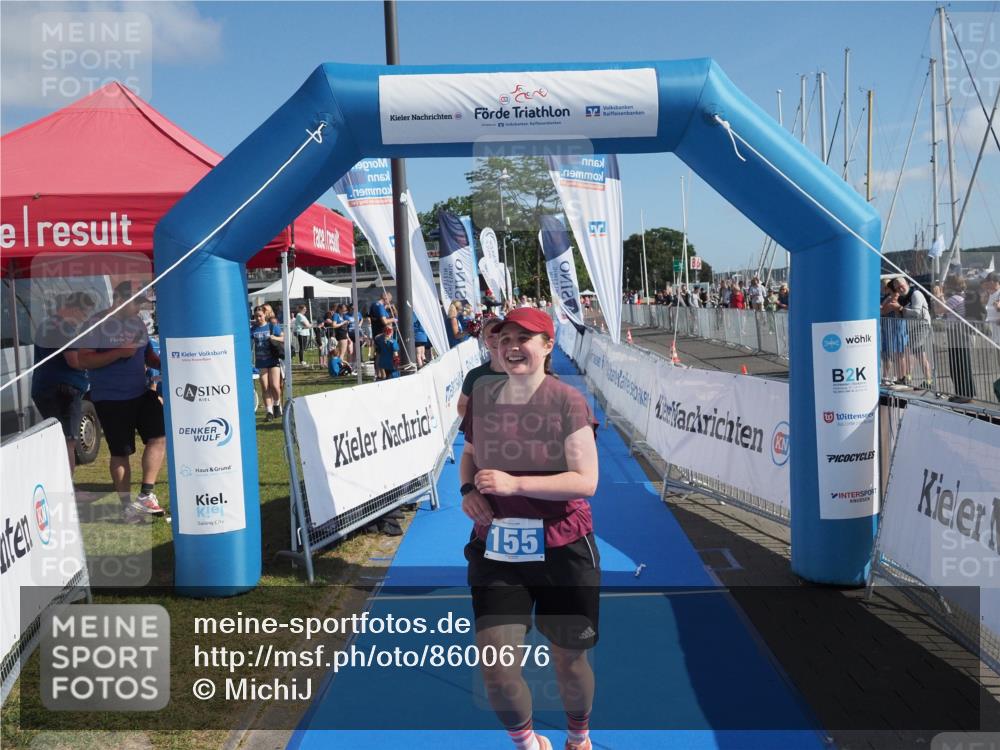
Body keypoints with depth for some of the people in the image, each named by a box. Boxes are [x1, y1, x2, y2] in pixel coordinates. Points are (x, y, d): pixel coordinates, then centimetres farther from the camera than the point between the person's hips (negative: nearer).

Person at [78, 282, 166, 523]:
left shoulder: (138, 323, 10)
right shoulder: (97, 323, -10)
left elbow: (148, 354, 19)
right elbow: (84, 360, -16)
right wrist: (119, 352, -24)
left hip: (141, 393, 6)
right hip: (110, 399, -6)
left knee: (159, 436, -7)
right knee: (120, 453, 3)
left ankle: (146, 494, 3)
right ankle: (126, 505, 16)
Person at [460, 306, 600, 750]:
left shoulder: (566, 400, -11)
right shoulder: (482, 398, 2)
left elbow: (585, 481, -15)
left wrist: (514, 484, -24)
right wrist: (468, 490, -2)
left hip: (562, 550, -3)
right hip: (496, 551, 3)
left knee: (569, 662, 12)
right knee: (495, 668, -2)